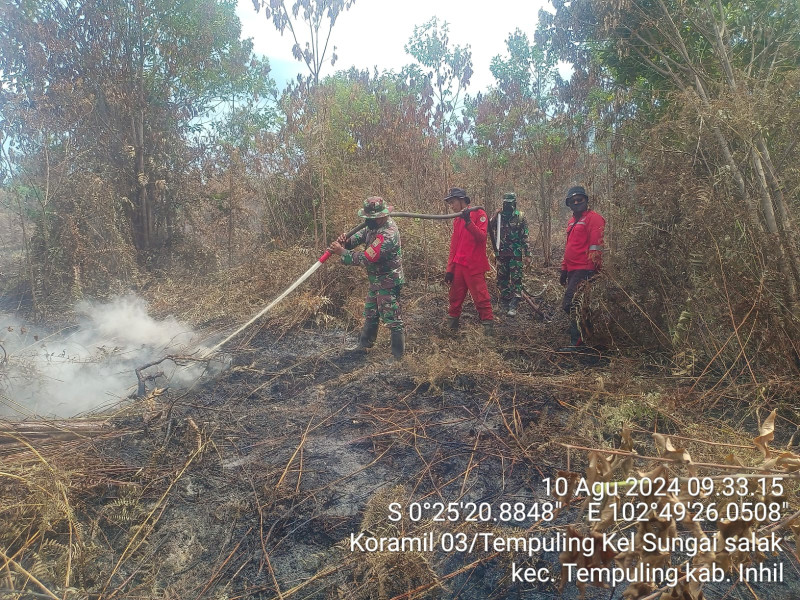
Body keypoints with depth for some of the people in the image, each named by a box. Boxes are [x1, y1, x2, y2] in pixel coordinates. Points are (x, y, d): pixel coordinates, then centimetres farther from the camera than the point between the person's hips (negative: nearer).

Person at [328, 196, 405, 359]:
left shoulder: (387, 235, -29)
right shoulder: (376, 226, 1)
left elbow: (366, 258, -28)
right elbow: (361, 235, 10)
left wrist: (342, 252, -20)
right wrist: (346, 241, -12)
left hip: (388, 284, -10)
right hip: (376, 282, 10)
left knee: (393, 320, -1)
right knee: (370, 314, 23)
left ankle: (398, 356, 8)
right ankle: (364, 344, 39)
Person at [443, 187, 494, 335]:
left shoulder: (479, 214, -4)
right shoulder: (457, 219, 15)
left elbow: (481, 237, -17)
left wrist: (469, 222, -28)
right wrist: (450, 269, 12)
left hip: (474, 266, -6)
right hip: (458, 265, 6)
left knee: (481, 297, -5)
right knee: (455, 297, 10)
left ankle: (488, 324, 4)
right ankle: (452, 322, 22)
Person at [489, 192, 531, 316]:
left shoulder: (520, 217, -1)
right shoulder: (498, 216, 8)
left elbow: (525, 238, -2)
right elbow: (490, 229, -3)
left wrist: (527, 255, -7)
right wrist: (495, 216, -15)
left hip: (516, 254, -3)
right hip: (501, 254, 4)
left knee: (516, 279, -6)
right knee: (502, 279, 9)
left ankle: (513, 306, -6)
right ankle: (504, 303, 21)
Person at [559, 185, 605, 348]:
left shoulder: (593, 218, -6)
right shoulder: (573, 221, 22)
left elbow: (595, 247, -14)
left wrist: (591, 270, -20)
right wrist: (564, 269, 22)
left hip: (583, 271, -10)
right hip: (573, 271, 10)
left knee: (570, 305, -15)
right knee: (571, 305, 12)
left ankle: (577, 342, -9)